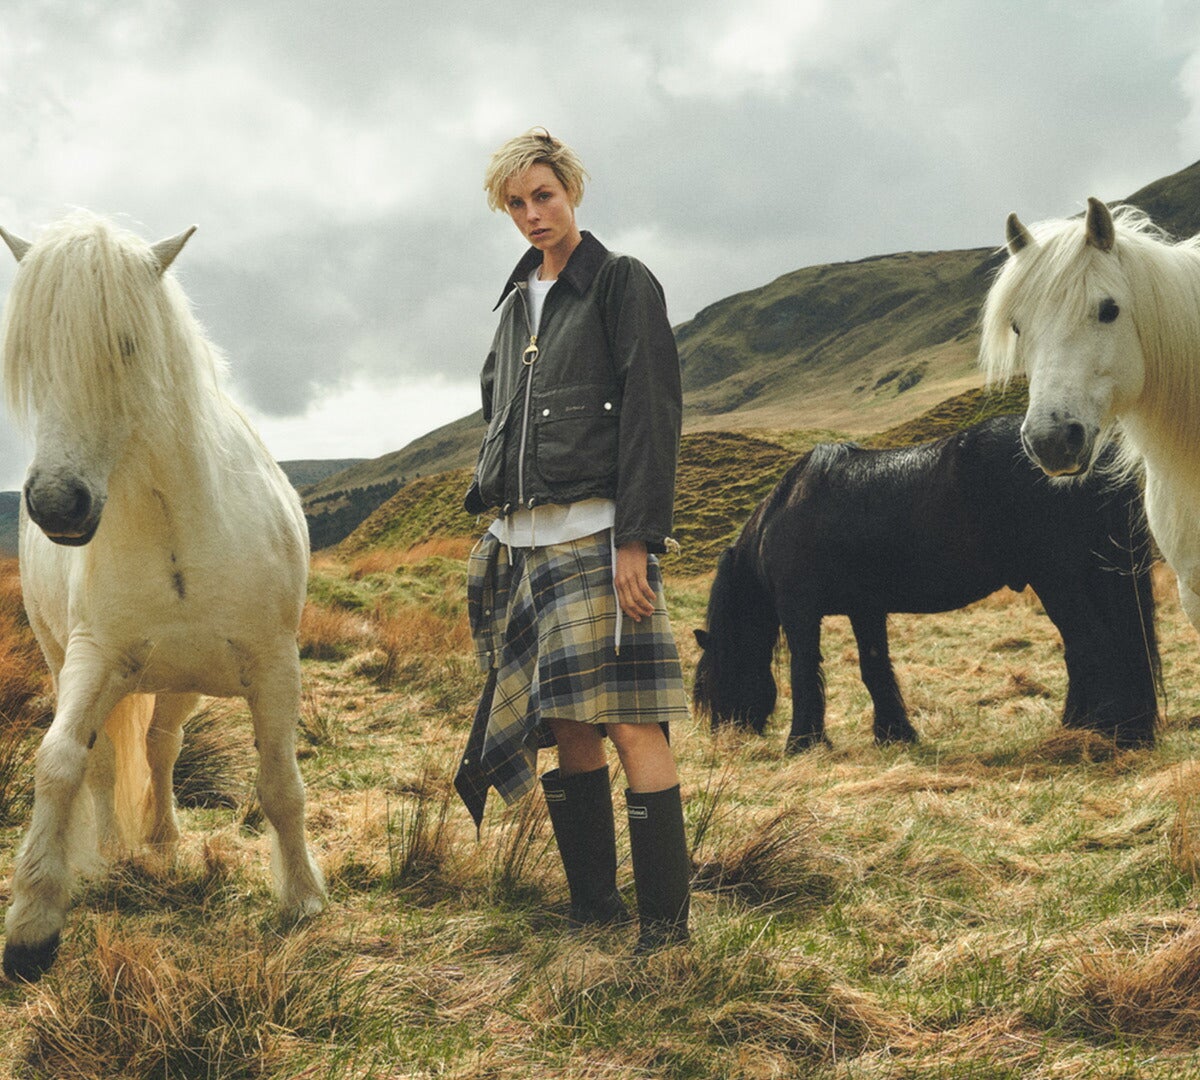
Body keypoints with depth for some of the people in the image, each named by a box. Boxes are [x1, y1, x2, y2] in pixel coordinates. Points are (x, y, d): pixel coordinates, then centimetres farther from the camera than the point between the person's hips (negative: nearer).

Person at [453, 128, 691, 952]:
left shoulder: (622, 283, -1)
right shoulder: (518, 302, 20)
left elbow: (651, 415, -9)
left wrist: (637, 540, -16)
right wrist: (494, 518, 16)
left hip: (595, 532, -7)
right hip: (523, 542, 7)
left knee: (628, 721, -11)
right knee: (564, 727, 7)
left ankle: (666, 917, -7)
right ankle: (593, 901, 16)